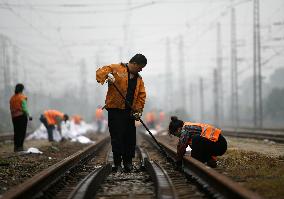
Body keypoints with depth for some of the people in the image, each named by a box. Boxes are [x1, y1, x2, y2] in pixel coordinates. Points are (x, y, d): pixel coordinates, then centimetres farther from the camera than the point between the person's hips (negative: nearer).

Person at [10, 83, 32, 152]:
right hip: (22, 116, -6)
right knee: (22, 132, -1)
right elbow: (24, 108, -14)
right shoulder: (22, 97, -10)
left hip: (14, 117, 6)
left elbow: (11, 108, 8)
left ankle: (16, 147, 13)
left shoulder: (12, 98, 7)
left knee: (16, 132, 12)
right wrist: (28, 116, -5)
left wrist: (13, 116, 14)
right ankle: (20, 146, -6)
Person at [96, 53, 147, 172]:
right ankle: (117, 164, 1)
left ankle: (128, 163, 17)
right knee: (117, 137, -5)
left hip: (130, 112, 6)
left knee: (130, 138, 6)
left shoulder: (139, 79, 16)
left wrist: (139, 110, 0)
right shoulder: (116, 69, -1)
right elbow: (100, 72, -8)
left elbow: (141, 96, 13)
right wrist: (107, 75, -30)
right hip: (115, 110, -6)